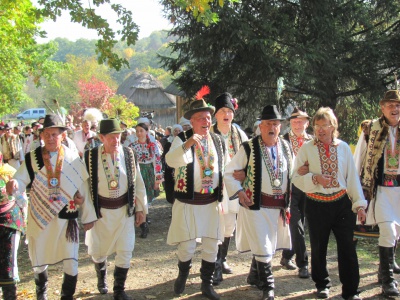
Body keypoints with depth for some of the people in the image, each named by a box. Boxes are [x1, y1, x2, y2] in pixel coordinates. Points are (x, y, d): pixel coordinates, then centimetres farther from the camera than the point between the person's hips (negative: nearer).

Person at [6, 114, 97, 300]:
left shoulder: (73, 159, -2)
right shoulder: (32, 158, -2)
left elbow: (83, 189, 1)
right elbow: (22, 180, -11)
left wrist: (88, 216, 2)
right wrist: (14, 183, -36)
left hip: (66, 217, -1)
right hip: (40, 218, 1)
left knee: (71, 262, 1)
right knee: (39, 261, 17)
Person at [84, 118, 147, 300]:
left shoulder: (128, 154, -6)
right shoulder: (91, 156, -12)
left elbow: (137, 182, 1)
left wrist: (141, 208, 3)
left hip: (124, 209, 1)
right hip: (101, 210, -1)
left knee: (125, 251, 3)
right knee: (98, 250, 14)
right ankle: (101, 276, 46)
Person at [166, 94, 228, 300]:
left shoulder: (218, 141, 7)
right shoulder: (182, 139, -8)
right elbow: (171, 161, -27)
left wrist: (224, 190, 10)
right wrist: (187, 144, -42)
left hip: (212, 202, 4)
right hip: (188, 202, -4)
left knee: (211, 245, 9)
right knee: (187, 246, 4)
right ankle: (183, 275, 33)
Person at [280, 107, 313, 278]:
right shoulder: (283, 141, -3)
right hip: (290, 187, -4)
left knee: (298, 224, 13)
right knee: (296, 226, -6)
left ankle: (287, 257, 29)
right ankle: (303, 263, 1)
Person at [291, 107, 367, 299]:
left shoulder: (343, 148, 3)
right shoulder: (307, 148, -2)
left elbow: (352, 177, 5)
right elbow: (296, 177, -2)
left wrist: (359, 204, 2)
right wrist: (315, 178, -19)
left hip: (341, 204, 1)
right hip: (316, 205, -1)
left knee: (347, 247, 0)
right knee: (319, 247, 12)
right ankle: (322, 284, 33)